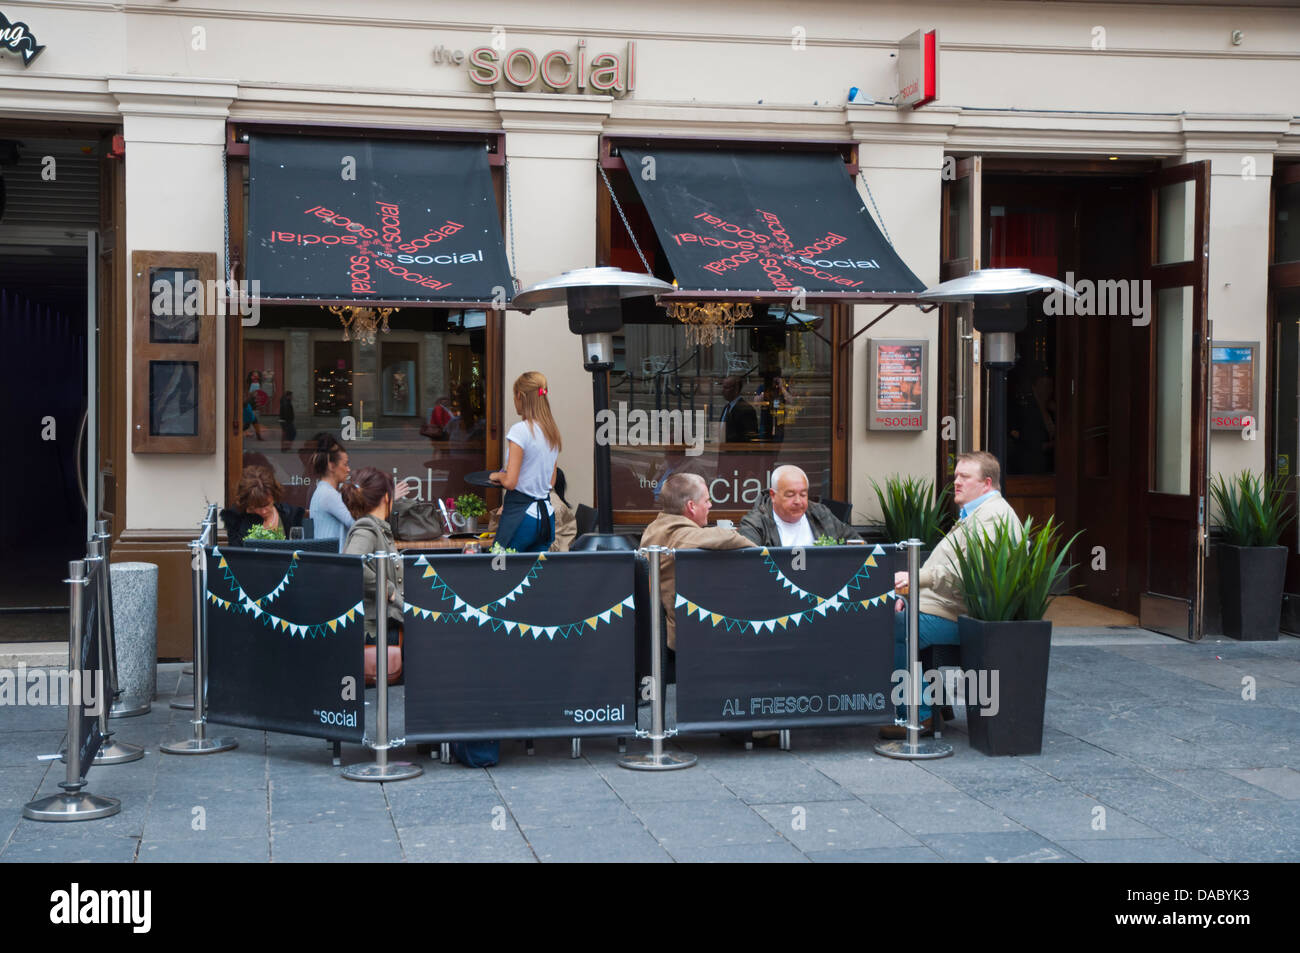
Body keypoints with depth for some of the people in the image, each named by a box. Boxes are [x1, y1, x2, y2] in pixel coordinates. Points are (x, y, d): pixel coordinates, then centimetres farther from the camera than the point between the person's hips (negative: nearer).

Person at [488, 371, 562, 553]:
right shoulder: (552, 432, 9)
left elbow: (510, 482, -17)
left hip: (520, 514, -7)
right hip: (546, 514, 7)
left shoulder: (520, 431, -14)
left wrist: (496, 475, 4)